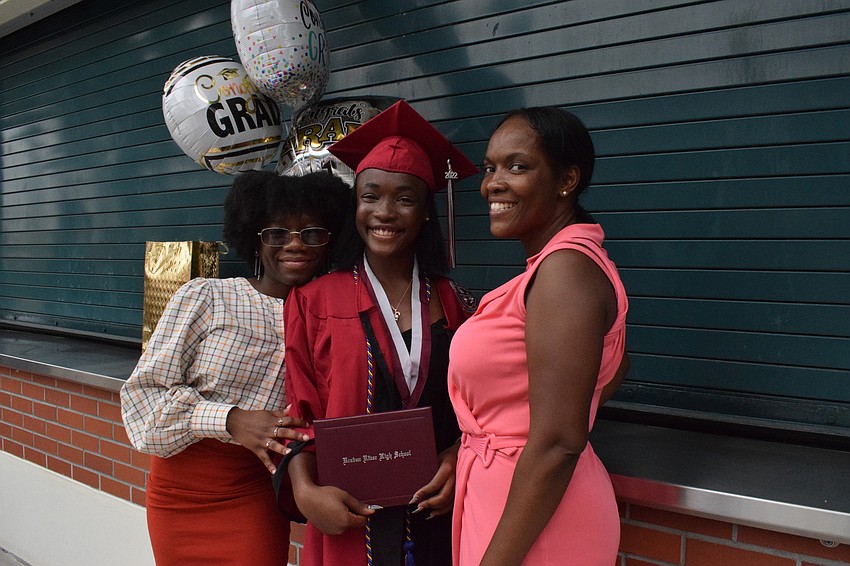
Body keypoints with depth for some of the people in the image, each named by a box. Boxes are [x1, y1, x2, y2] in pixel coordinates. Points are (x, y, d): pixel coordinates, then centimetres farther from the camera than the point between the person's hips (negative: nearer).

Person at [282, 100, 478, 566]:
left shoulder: (452, 302, 2)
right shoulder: (314, 301, -3)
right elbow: (299, 413, -3)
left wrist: (457, 460, -12)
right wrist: (306, 491, -18)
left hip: (439, 515, 2)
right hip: (351, 521, -1)